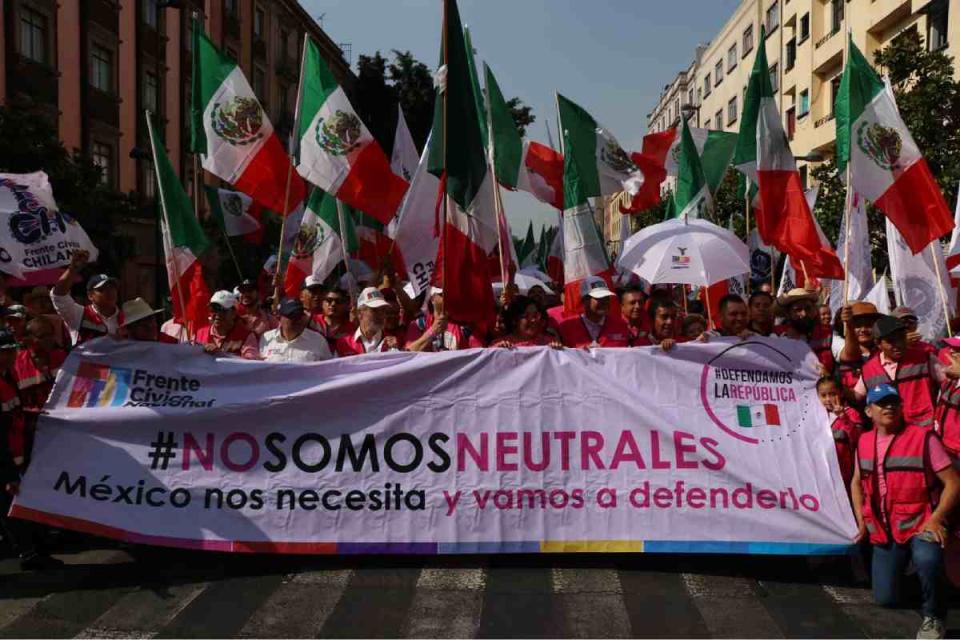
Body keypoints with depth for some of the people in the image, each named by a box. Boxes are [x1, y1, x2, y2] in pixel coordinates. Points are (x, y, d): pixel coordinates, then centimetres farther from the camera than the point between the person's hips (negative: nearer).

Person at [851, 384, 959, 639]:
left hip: (921, 523, -5)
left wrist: (935, 519, -22)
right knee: (885, 599, 4)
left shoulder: (923, 437, -12)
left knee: (926, 560, -40)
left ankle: (933, 617, -11)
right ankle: (904, 565, 38)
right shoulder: (864, 442, 4)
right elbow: (856, 482, 19)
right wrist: (861, 520, 8)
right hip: (884, 529, 5)